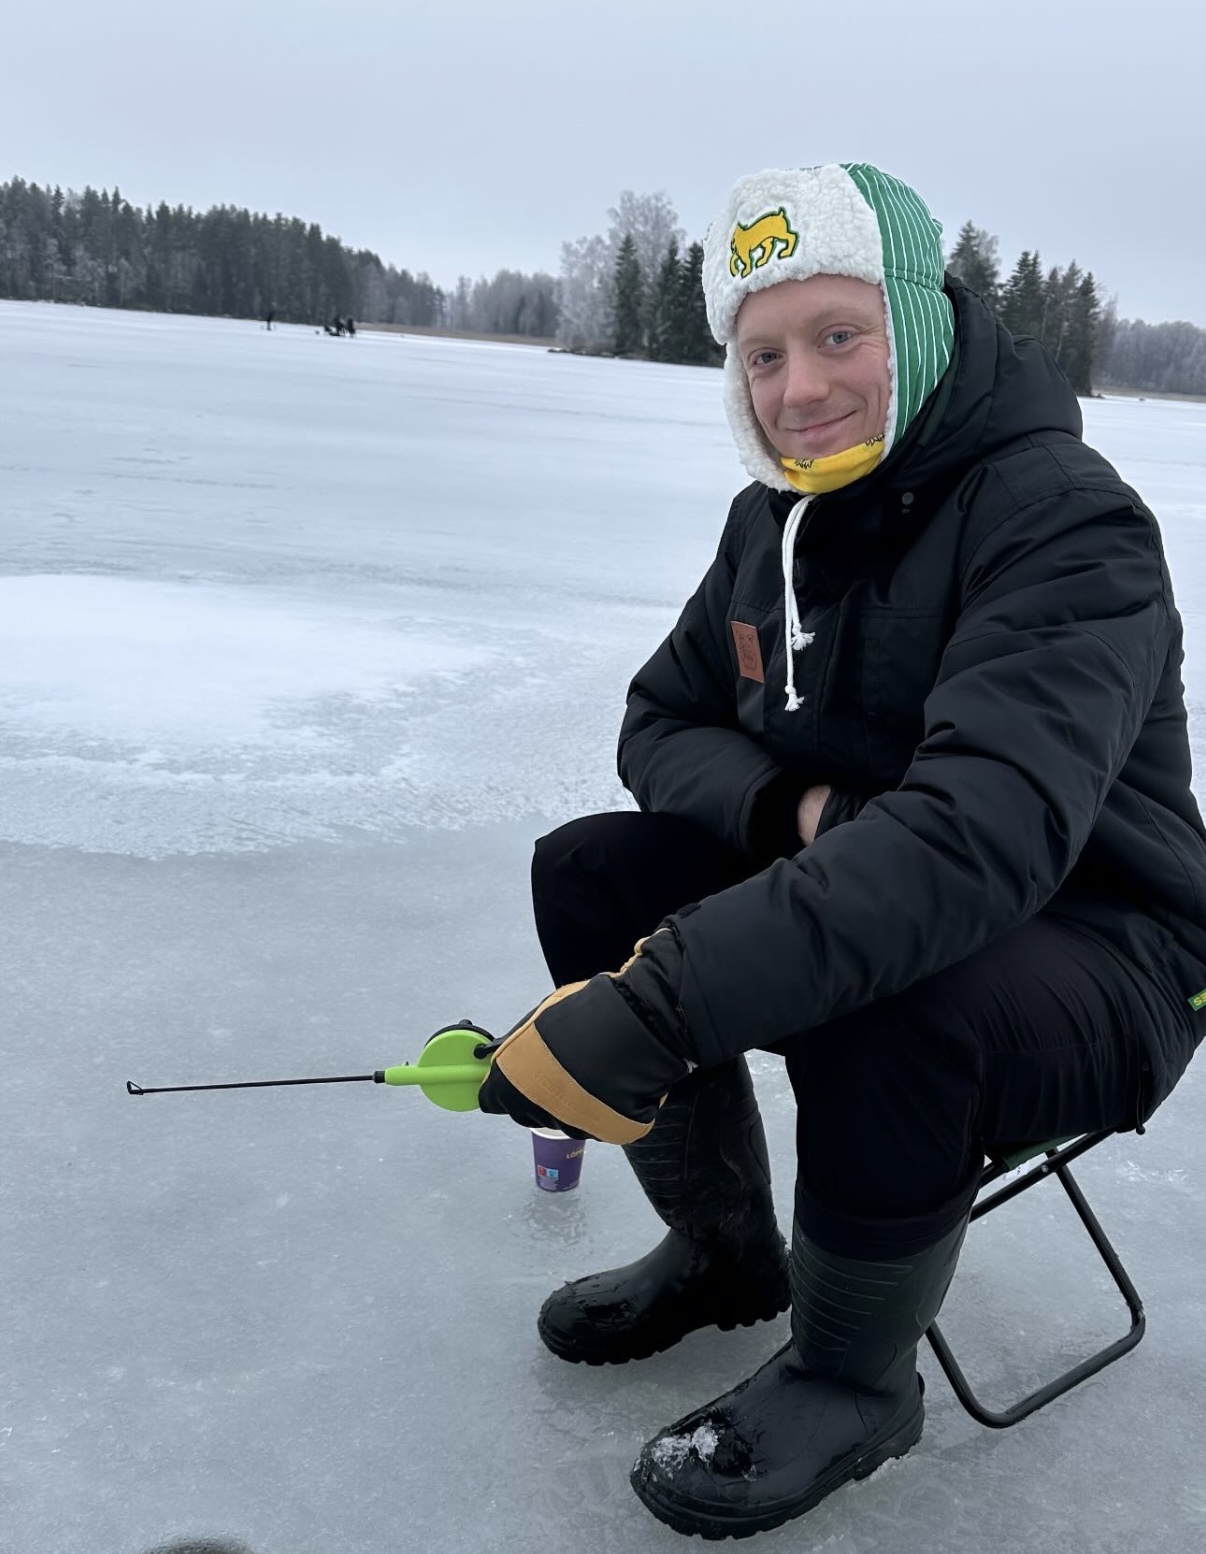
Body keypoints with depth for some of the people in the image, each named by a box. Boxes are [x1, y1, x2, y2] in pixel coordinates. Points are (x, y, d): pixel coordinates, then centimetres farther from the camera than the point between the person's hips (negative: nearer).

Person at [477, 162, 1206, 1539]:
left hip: (1096, 959, -6)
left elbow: (983, 830, -40)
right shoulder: (781, 516, 3)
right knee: (588, 875, -8)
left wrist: (656, 1008, -47)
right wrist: (786, 807, -17)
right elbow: (662, 725, 8)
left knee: (878, 1002, -37)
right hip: (851, 890, 7)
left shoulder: (1066, 523, -24)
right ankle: (722, 1253, 11)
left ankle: (852, 1383, -5)